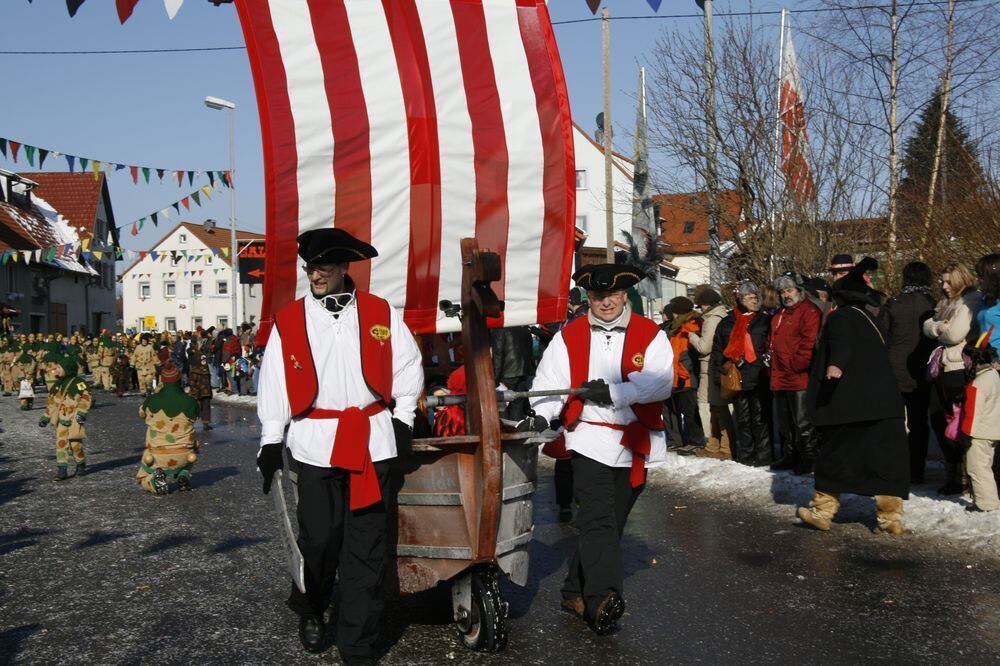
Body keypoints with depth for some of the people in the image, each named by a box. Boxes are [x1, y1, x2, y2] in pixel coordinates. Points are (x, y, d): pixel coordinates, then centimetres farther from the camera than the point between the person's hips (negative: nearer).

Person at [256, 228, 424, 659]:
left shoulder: (381, 314, 5)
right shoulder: (288, 321, 4)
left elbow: (408, 366, 12)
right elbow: (274, 383, 4)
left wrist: (403, 418, 8)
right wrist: (271, 441, 1)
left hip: (372, 442, 1)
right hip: (315, 445, 0)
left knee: (366, 546, 4)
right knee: (320, 538, 3)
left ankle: (357, 647, 15)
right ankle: (310, 610, 34)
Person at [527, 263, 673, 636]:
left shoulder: (651, 335, 3)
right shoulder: (569, 337, 6)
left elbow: (661, 382, -11)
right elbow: (550, 381, -3)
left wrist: (614, 392, -21)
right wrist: (540, 414, -21)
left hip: (634, 446, 2)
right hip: (588, 440, -2)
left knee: (610, 523, 10)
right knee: (599, 519, -17)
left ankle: (575, 592, 25)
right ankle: (603, 599, -23)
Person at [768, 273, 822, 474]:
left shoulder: (809, 311, -9)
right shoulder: (779, 315, 20)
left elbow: (810, 342, -18)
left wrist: (796, 365, -18)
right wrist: (770, 353, 15)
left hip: (799, 378, -9)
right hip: (780, 378, 9)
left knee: (803, 422, -5)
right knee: (785, 422, 16)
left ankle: (809, 458, 4)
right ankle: (790, 456, 25)